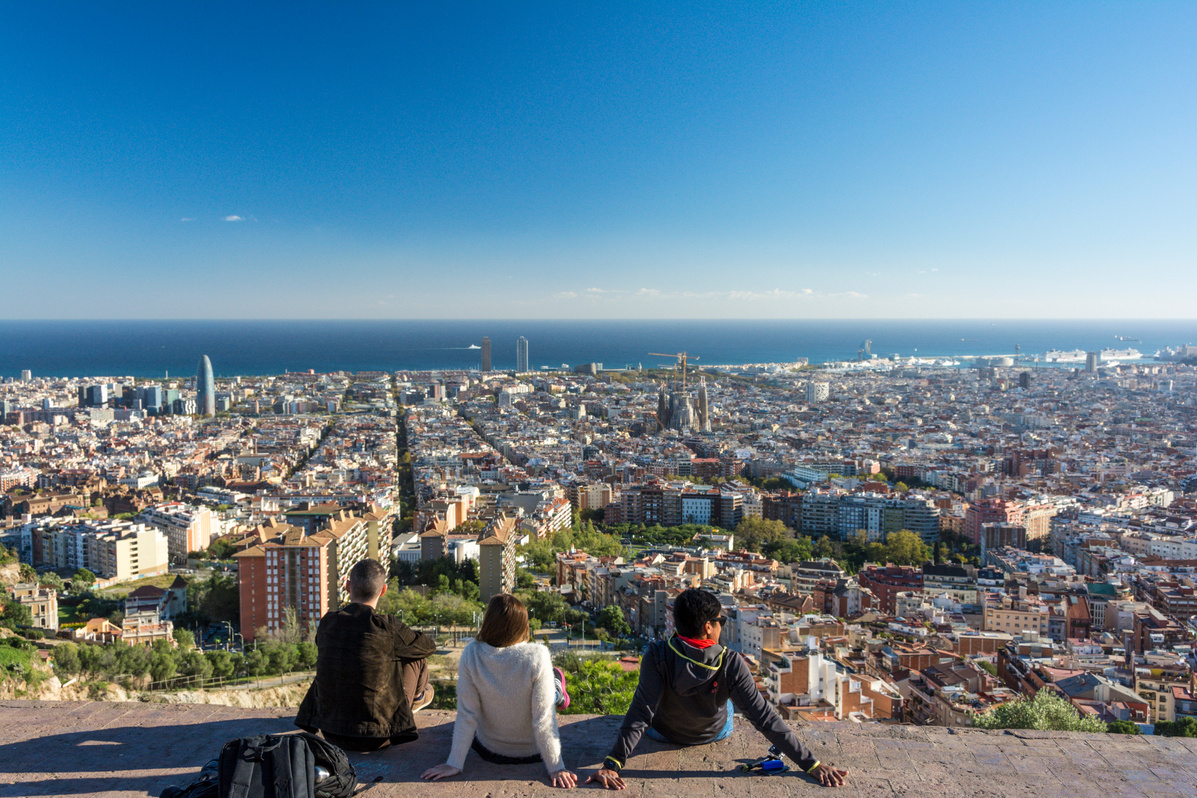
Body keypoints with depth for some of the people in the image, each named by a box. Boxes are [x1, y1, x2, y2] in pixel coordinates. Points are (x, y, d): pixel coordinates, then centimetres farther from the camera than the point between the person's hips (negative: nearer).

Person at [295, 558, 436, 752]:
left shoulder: (326, 622, -4)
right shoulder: (386, 626, -17)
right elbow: (429, 646, 2)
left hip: (330, 735, 4)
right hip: (374, 739, -4)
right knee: (416, 655, 12)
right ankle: (417, 697, 45)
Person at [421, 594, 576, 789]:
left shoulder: (471, 654, -23)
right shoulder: (536, 656, -29)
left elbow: (466, 716, -16)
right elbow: (543, 720, -25)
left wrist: (454, 764, -5)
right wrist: (556, 768, -14)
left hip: (490, 751, 2)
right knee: (557, 675, 23)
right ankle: (558, 696, 53)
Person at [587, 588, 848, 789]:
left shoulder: (658, 655, -36)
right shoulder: (731, 665, -35)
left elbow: (640, 715, -37)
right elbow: (765, 719, -33)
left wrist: (612, 764, -33)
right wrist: (812, 764, -27)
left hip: (663, 734, 0)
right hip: (714, 735, 0)